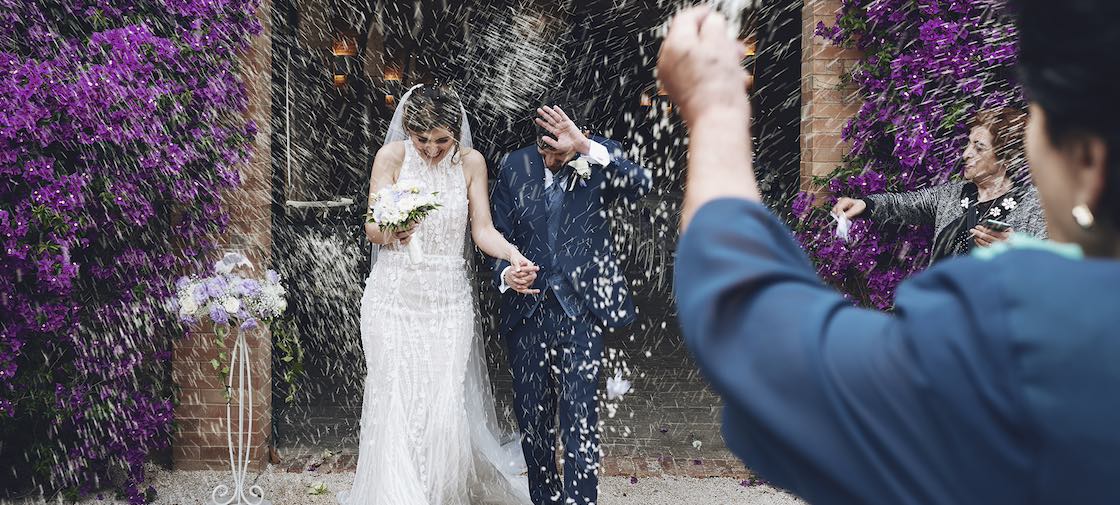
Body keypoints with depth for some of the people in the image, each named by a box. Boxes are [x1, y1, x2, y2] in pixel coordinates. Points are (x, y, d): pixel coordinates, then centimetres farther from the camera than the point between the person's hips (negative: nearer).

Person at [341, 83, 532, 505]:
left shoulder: (471, 163, 1)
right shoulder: (392, 156, -4)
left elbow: (483, 230, 0)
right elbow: (372, 229, -4)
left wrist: (512, 253, -21)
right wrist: (391, 231, -28)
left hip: (449, 297, 1)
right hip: (394, 294, -1)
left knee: (446, 404, -5)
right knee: (396, 403, -5)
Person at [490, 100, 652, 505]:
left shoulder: (600, 160, -3)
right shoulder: (514, 167, 3)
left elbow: (641, 185, -23)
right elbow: (499, 236, 8)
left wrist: (585, 148, -32)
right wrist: (506, 273, -13)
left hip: (580, 308, -3)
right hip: (526, 308, 3)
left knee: (579, 415, -9)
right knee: (532, 415, 11)